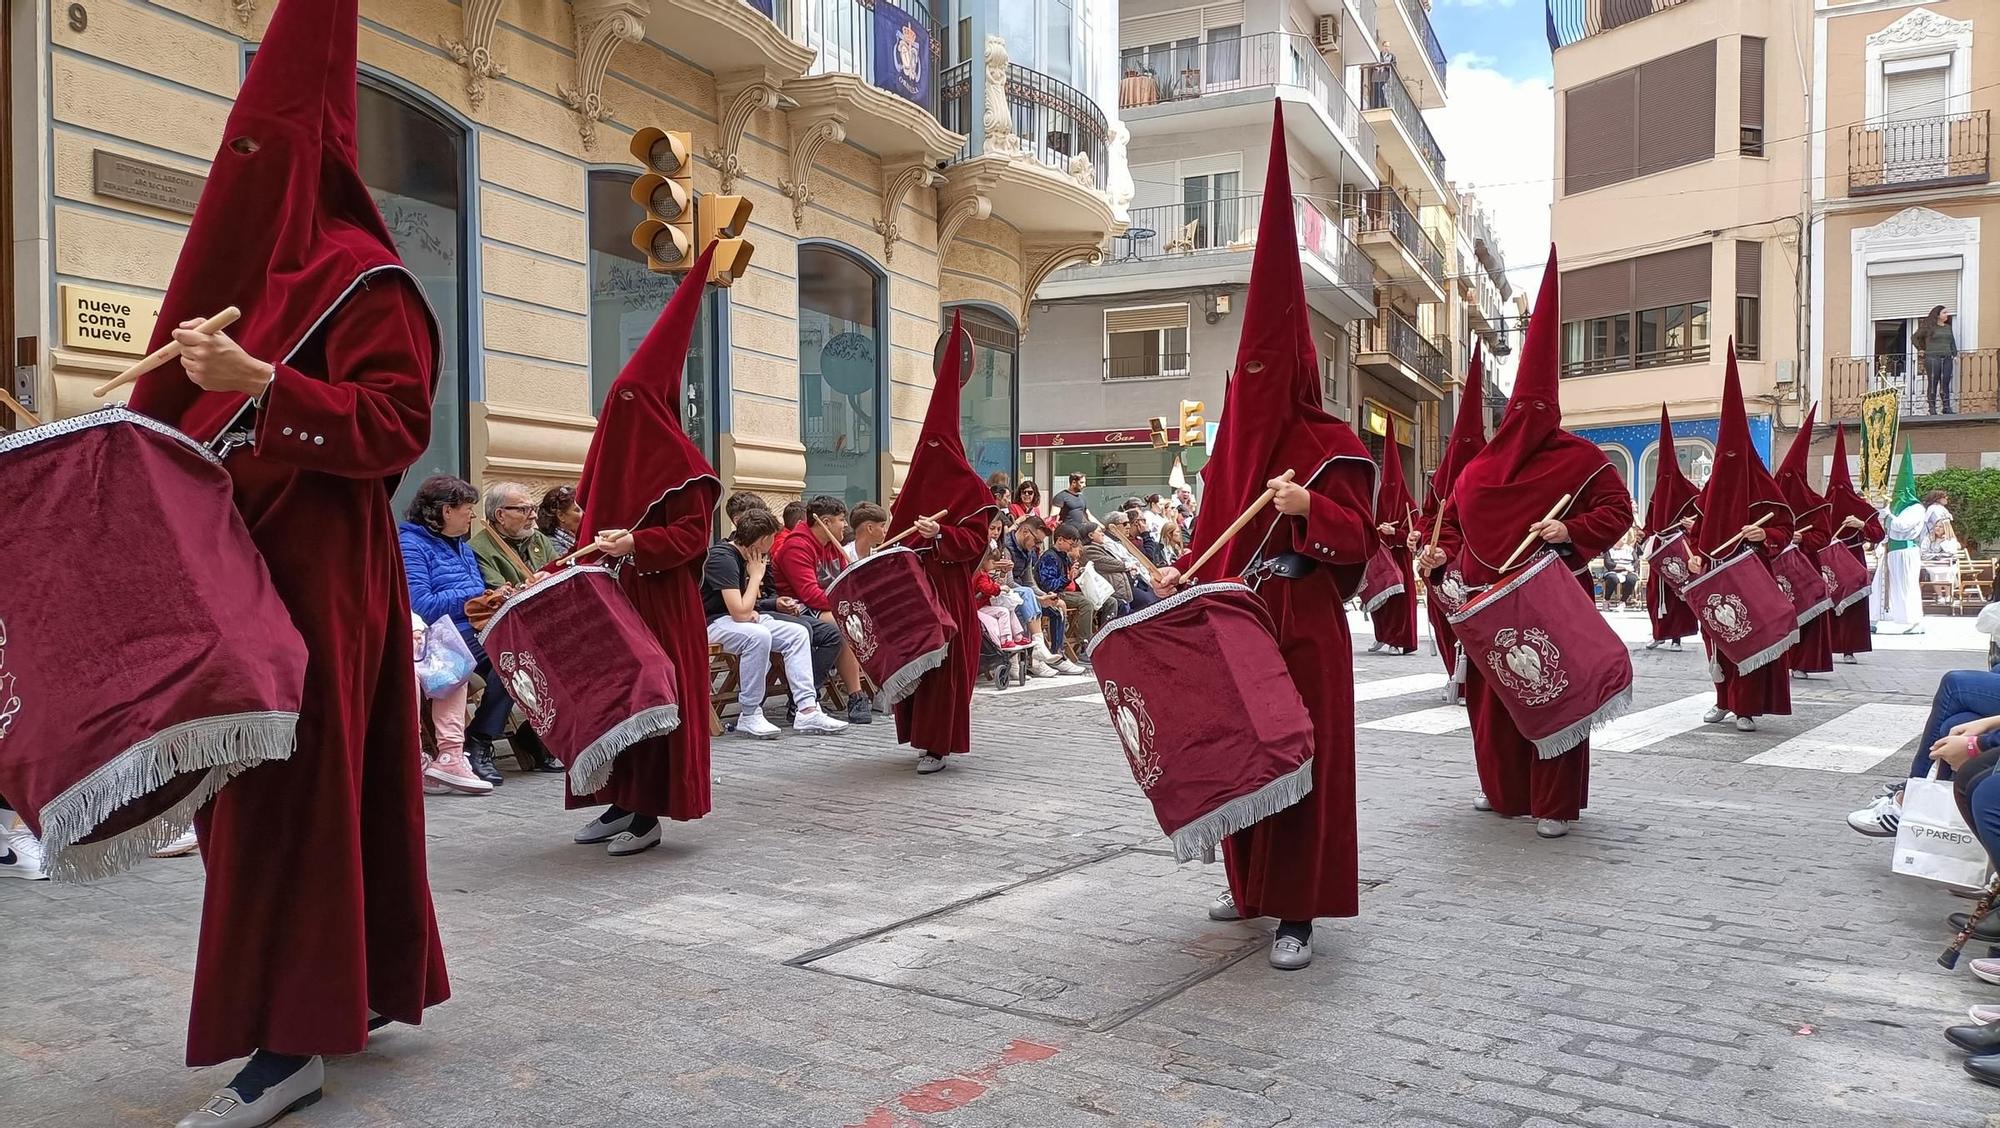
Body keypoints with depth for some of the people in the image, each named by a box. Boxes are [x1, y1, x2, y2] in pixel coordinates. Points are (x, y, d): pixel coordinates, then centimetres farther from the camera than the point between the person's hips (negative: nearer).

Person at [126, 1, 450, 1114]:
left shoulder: (361, 276, -9)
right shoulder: (255, 269, 18)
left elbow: (398, 425, -18)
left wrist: (259, 383, -24)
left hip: (317, 570, -9)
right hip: (243, 557, 9)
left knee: (292, 783, -8)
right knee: (260, 779, 13)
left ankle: (291, 1042, -1)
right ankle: (374, 979, 26)